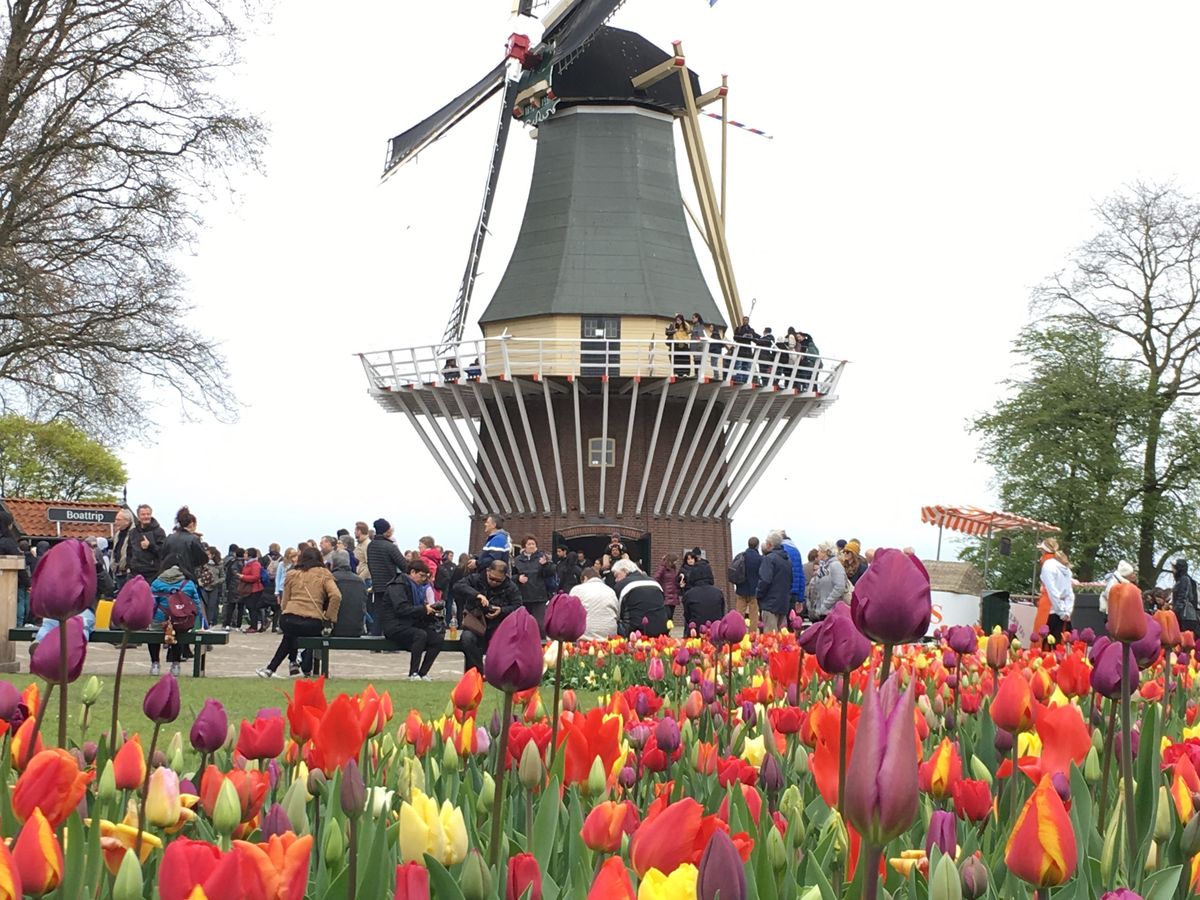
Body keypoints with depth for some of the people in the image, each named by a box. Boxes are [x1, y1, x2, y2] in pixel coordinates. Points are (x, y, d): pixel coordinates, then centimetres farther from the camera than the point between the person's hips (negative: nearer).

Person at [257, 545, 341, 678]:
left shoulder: (291, 575, 15)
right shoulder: (325, 574, 10)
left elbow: (284, 603, 14)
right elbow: (336, 596, -6)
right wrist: (329, 618, 0)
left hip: (288, 621, 1)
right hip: (314, 624, -1)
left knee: (290, 634, 35)